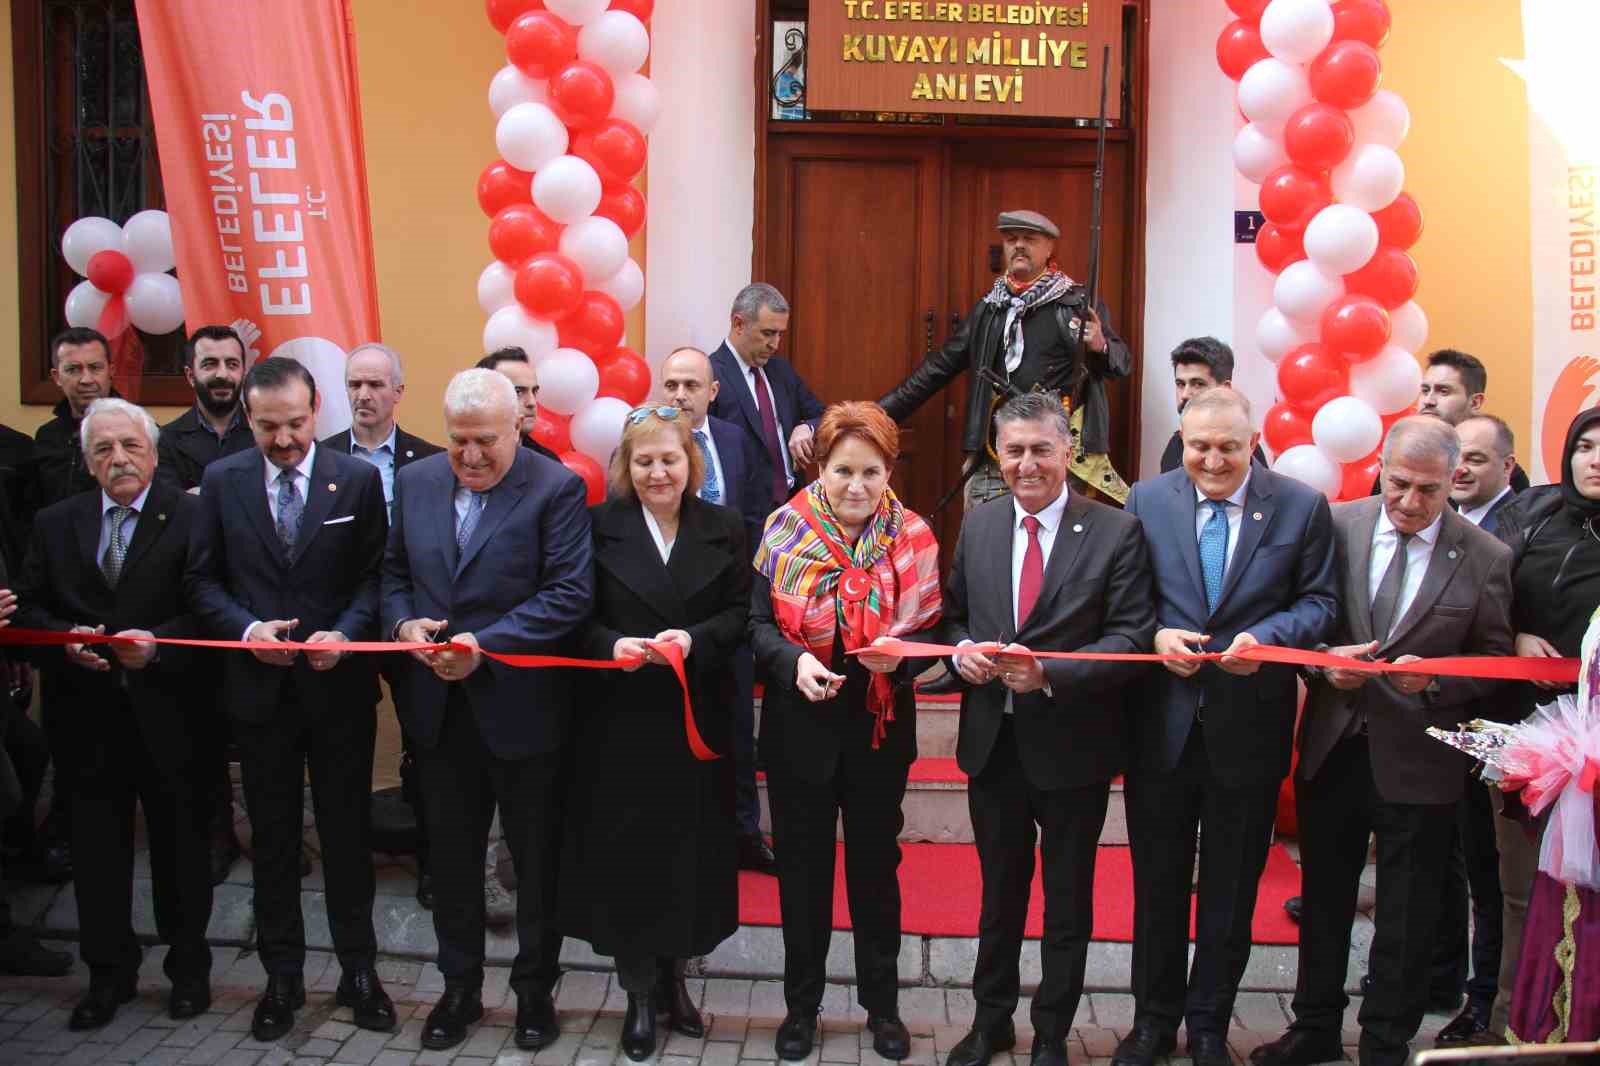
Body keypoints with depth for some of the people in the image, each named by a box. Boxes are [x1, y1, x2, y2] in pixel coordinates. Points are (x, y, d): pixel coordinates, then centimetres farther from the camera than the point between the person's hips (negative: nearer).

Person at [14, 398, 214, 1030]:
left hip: (166, 710, -2)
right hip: (90, 713, 3)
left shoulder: (190, 518, -6)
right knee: (97, 846, 9)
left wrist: (157, 643, -23)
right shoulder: (55, 524, 7)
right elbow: (30, 607, 8)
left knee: (180, 842, 11)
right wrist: (66, 639, -11)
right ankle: (109, 974, 25)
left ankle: (189, 968, 28)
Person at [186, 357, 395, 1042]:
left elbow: (375, 575, -1)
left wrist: (345, 633, -17)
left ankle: (358, 971, 22)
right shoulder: (222, 481, 1)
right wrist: (247, 628, -13)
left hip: (339, 685, -1)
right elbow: (202, 579, 3)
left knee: (347, 834, 9)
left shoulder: (358, 479, -3)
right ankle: (282, 978, 25)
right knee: (272, 839, 12)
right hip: (260, 688, 1)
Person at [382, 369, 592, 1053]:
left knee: (536, 860, 11)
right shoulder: (415, 482, 6)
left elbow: (570, 594, -17)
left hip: (522, 708, -4)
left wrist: (485, 645, -23)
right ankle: (459, 988, 33)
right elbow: (394, 574, 13)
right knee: (451, 859, 16)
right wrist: (403, 623, -8)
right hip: (440, 708, 5)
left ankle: (535, 989, 29)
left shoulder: (556, 488, -11)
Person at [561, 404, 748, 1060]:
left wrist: (694, 639, -17)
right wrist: (610, 645, -20)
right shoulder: (599, 525, 0)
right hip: (620, 719, -1)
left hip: (696, 718, 1)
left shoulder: (724, 528, 4)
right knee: (626, 852, 3)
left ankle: (673, 975, 28)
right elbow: (578, 617, -1)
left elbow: (740, 613, 1)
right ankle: (640, 992, 20)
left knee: (690, 850, 7)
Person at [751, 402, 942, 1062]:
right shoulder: (785, 530, -6)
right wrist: (794, 662, -24)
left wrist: (899, 652, -22)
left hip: (880, 727, 0)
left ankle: (882, 1004, 30)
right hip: (800, 725, 0)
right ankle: (802, 1003, 29)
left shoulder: (914, 539, -5)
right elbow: (758, 622, -5)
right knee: (802, 865, 12)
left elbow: (932, 632, -1)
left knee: (875, 864, 13)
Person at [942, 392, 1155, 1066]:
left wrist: (1049, 674, -26)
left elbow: (1132, 638, -14)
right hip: (992, 740, 4)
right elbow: (954, 613, 11)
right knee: (999, 889, 20)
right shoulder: (978, 525, 3)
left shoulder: (1116, 531, -10)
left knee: (1068, 899, 13)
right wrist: (962, 650, -11)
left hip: (1072, 746, -3)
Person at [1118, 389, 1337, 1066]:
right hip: (1161, 722, 1)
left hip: (1249, 725, -1)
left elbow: (1319, 602, -3)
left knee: (1231, 888, 14)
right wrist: (1155, 634, -18)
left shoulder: (1301, 506, -4)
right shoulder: (1147, 500, -1)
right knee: (1157, 881, 14)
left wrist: (1264, 637, -20)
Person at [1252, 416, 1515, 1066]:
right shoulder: (1338, 525, -3)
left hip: (1419, 761, -2)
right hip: (1333, 746, 2)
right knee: (1324, 897, 17)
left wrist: (1433, 679, -20)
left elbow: (1495, 665, -3)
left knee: (1406, 916, 10)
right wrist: (1324, 662, -16)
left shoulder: (1486, 559, -7)